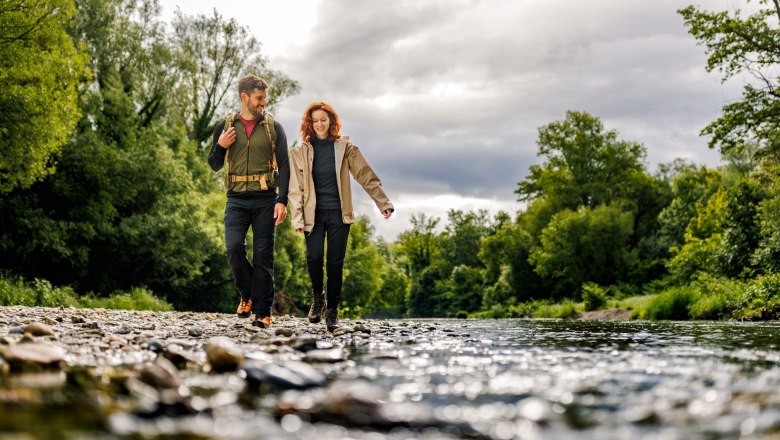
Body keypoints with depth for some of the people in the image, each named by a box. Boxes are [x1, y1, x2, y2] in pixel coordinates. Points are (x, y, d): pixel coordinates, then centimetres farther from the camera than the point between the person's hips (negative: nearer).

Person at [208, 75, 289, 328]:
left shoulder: (273, 128, 6)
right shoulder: (225, 127, 8)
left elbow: (283, 165, 2)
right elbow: (215, 166, 15)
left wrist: (282, 200, -9)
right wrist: (220, 146, -6)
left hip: (266, 200, -1)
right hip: (237, 200, 1)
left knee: (263, 256, -1)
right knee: (234, 248, -15)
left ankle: (263, 312, 5)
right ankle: (247, 295, 10)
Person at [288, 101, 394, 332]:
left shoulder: (345, 147, 3)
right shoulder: (300, 151, 3)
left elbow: (366, 176, 4)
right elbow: (295, 188, 2)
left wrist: (384, 203, -2)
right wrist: (297, 218, -6)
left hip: (339, 213, 0)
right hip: (314, 213, 0)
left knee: (335, 263, -1)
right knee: (314, 257, -16)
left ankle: (332, 311, 13)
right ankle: (317, 296, 12)